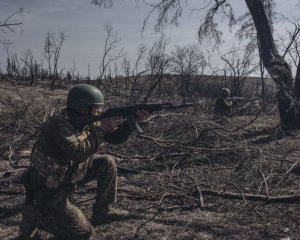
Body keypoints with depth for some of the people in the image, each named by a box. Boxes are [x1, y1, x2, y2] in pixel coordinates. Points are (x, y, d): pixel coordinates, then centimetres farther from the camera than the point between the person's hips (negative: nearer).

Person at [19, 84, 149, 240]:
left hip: (69, 174, 8)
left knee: (107, 163, -1)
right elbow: (78, 154, -38)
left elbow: (115, 138, 3)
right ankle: (34, 215, 6)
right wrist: (100, 130, -29)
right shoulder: (58, 124, -26)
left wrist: (133, 121, -13)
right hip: (48, 189, -8)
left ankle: (102, 212, 11)